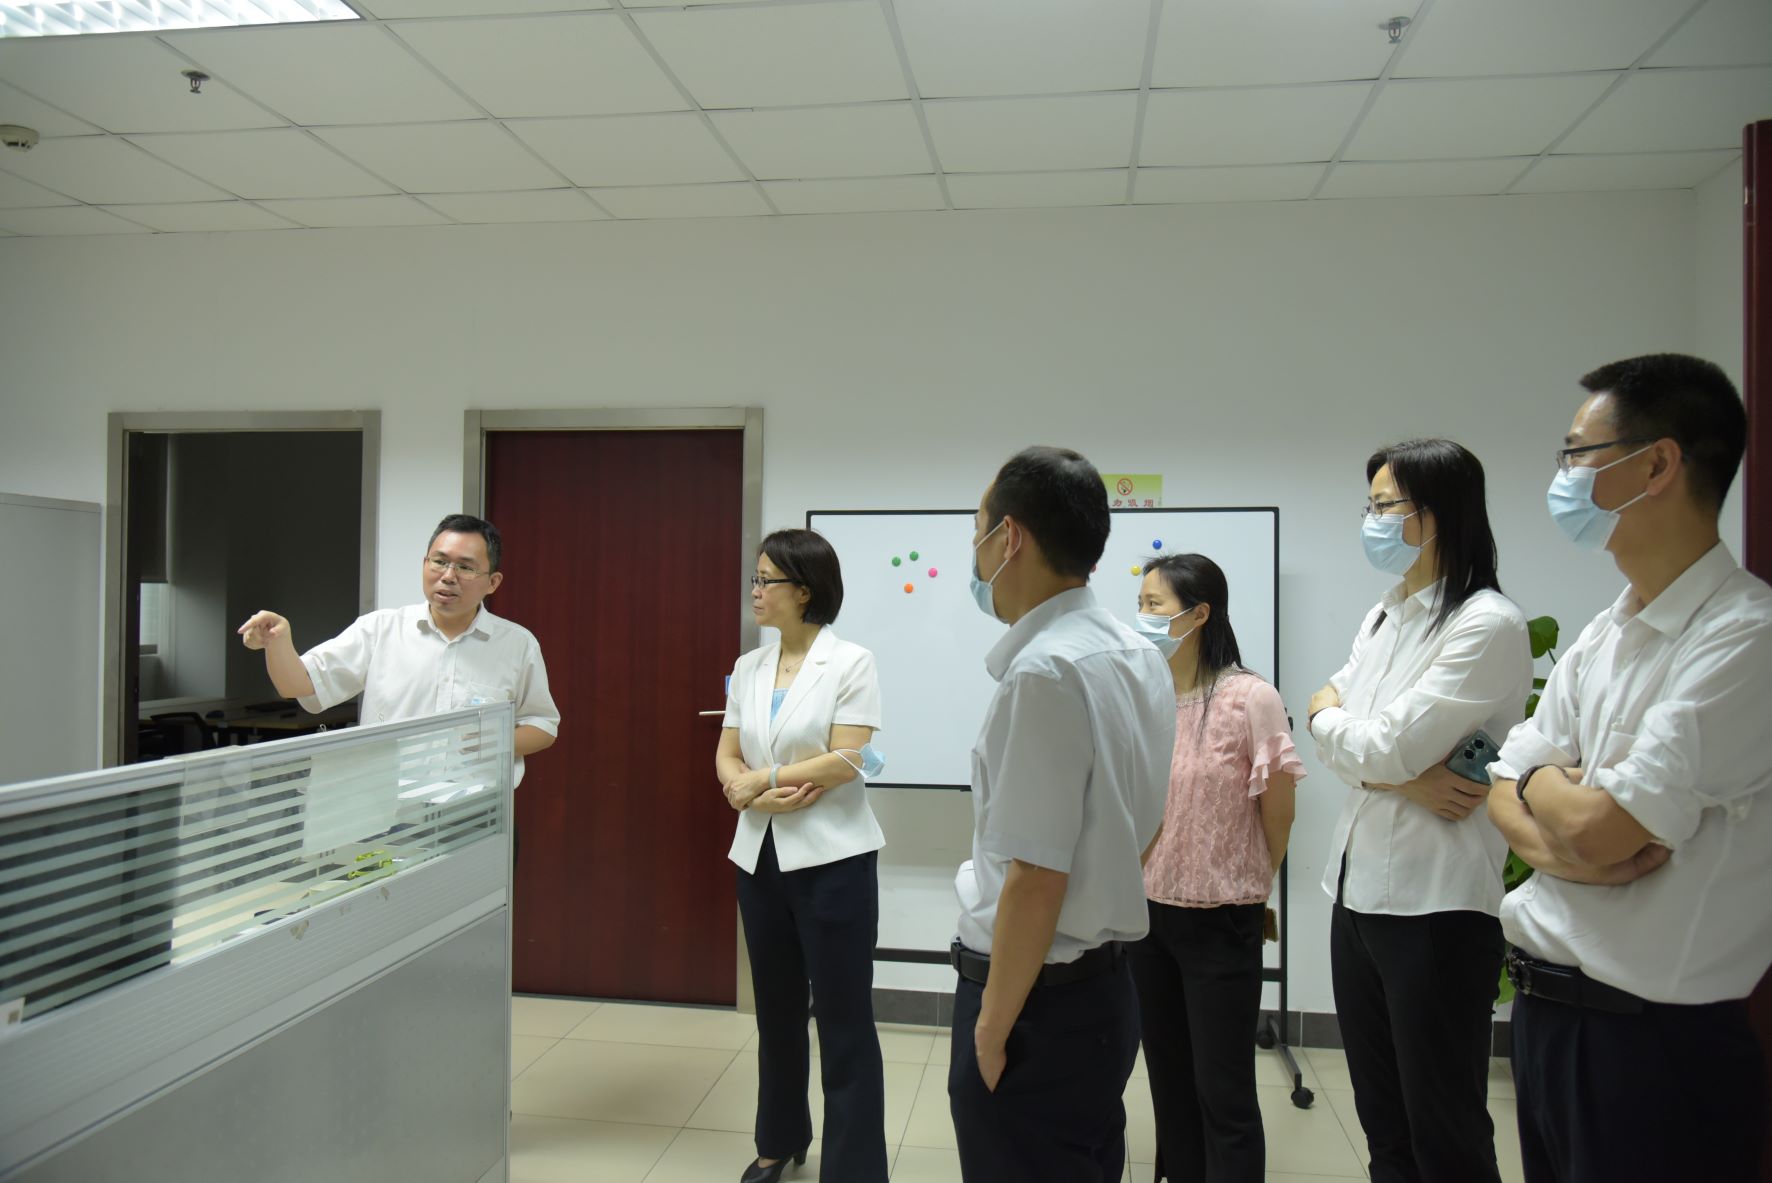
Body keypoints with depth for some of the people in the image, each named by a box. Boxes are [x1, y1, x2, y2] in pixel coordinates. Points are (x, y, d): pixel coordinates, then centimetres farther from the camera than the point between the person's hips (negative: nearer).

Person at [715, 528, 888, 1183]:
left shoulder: (850, 662, -9)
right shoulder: (748, 668, 8)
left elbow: (845, 761, -16)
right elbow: (726, 758, 6)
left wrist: (759, 779, -10)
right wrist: (756, 795, -14)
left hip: (831, 858, -6)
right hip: (761, 855, 6)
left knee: (844, 1019, 1)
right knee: (776, 1010, 18)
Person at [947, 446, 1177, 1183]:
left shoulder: (1043, 671, -22)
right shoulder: (1140, 658, 6)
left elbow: (1036, 880, -24)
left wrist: (991, 1027, -14)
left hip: (1038, 997, -9)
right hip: (1102, 985, 9)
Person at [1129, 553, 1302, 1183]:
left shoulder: (1249, 699, -16)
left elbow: (1277, 813, -7)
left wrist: (1248, 889, 5)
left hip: (1219, 921, -5)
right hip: (1145, 912, 5)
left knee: (1222, 1092, 4)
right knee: (1169, 1078, 18)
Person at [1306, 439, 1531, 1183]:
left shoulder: (1488, 624, -13)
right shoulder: (1380, 619, 11)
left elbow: (1389, 746, -20)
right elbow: (1332, 740, 4)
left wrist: (1329, 713, 0)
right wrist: (1404, 778, -15)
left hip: (1437, 903, -7)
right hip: (1358, 887, 8)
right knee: (1381, 1121, 18)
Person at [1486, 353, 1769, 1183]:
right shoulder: (1601, 638, 8)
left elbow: (1598, 827, -24)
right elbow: (1507, 795, 9)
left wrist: (1540, 781, -3)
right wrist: (1558, 841, -13)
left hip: (1657, 1042, -7)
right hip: (1543, 1009, 7)